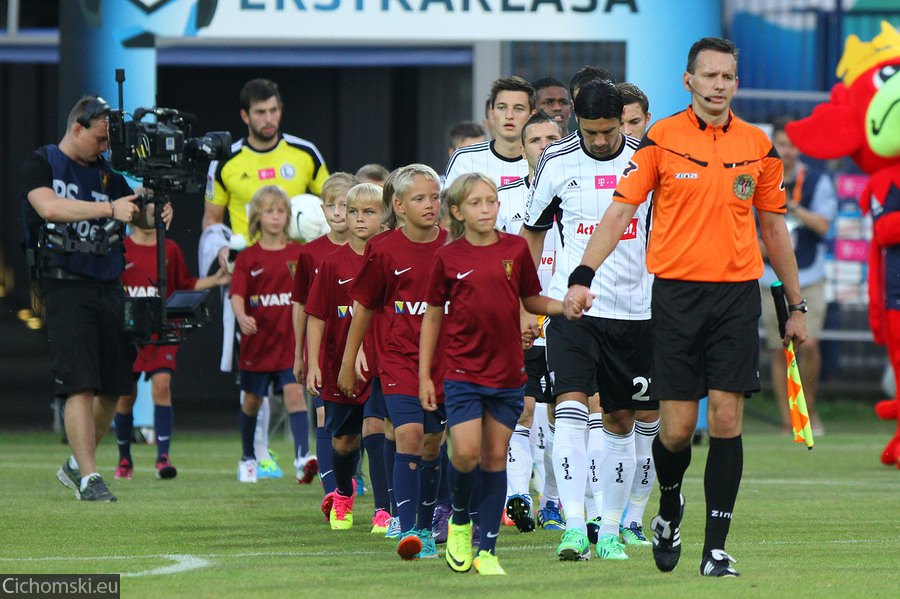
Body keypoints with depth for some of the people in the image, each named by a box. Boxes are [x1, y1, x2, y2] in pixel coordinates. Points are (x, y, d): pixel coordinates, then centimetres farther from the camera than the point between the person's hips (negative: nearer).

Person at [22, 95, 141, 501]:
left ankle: (76, 465, 24)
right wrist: (109, 209, -22)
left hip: (109, 286, 6)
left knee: (114, 388, 7)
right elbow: (49, 207, -18)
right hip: (64, 284, -6)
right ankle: (89, 478, -15)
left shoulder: (109, 173, 15)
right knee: (81, 386, -14)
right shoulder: (41, 164, 1)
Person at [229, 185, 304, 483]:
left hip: (291, 340, 0)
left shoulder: (299, 254, 4)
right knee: (252, 399, 12)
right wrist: (242, 317, -31)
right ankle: (248, 457, 30)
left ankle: (304, 455, -21)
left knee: (294, 393, -15)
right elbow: (237, 294, -11)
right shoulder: (247, 258, -1)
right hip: (257, 341, 0)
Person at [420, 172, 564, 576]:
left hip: (508, 372, 2)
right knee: (466, 453, -14)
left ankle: (487, 549, 10)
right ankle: (460, 520, 16)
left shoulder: (515, 249, 2)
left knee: (496, 457, 4)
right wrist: (424, 376, 5)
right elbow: (432, 317, 6)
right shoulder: (448, 258, -2)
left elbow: (531, 300, 13)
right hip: (463, 371, -2)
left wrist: (565, 306, -6)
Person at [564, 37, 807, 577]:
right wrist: (582, 277, -14)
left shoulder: (758, 146, 7)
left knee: (727, 419, -6)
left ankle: (716, 547, -2)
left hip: (737, 292, 2)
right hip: (677, 290, -2)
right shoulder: (661, 139, -1)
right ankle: (670, 508, 28)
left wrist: (796, 305, 18)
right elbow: (620, 211, -2)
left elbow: (774, 228, 16)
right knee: (678, 427, -2)